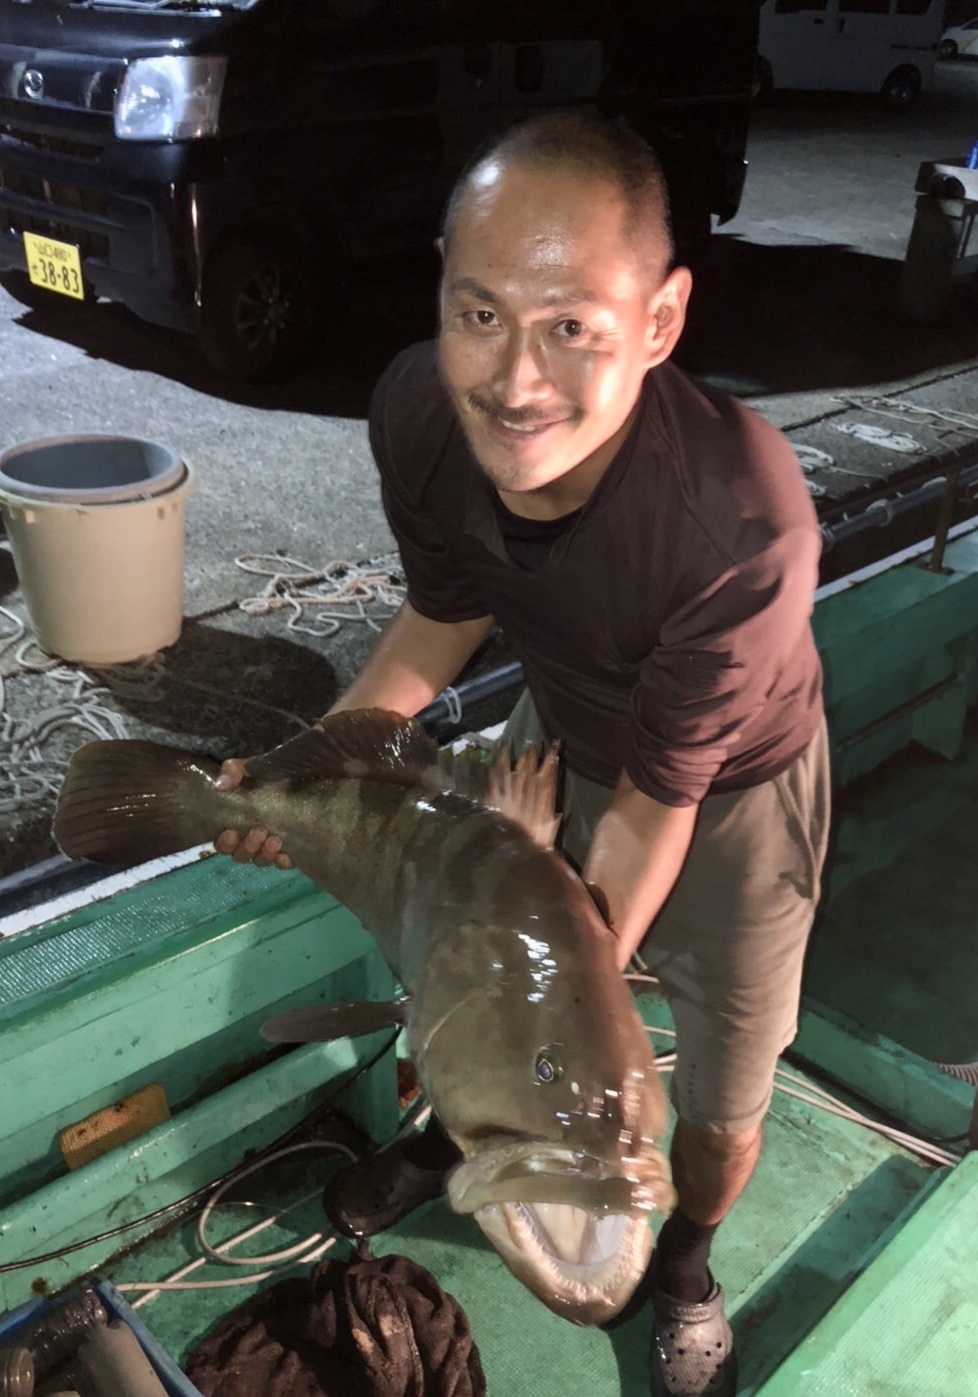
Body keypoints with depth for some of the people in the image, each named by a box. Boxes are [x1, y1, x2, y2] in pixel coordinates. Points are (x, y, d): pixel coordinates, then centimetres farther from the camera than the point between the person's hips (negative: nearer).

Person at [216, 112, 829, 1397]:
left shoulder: (743, 520, -43)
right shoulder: (419, 410, -28)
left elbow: (656, 807, -30)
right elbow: (446, 614, -7)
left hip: (730, 787, -4)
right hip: (559, 734, 4)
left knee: (723, 1085, 13)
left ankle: (685, 1264, 48)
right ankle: (453, 1136, 58)